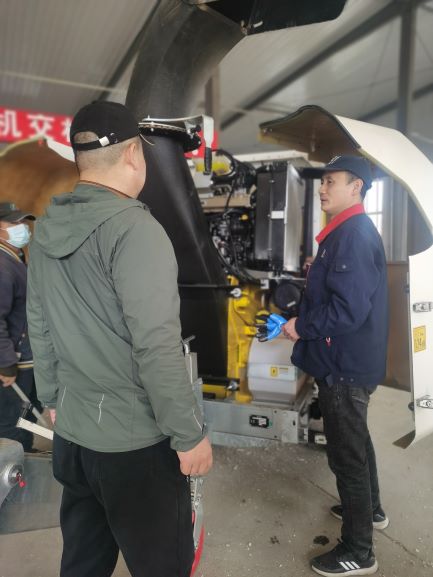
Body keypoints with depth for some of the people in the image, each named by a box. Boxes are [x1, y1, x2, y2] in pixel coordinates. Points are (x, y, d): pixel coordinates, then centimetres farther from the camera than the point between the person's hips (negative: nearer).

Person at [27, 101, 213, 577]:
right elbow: (157, 347, -23)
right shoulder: (134, 228, -19)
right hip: (137, 440, -7)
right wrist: (189, 433, -13)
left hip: (72, 434, 8)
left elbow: (39, 331, 10)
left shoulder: (45, 232, 4)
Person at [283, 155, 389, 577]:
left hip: (344, 364, -11)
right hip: (350, 360, 11)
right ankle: (370, 510, 47)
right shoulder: (349, 232, 12)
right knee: (355, 441, 26)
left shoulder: (353, 235, -22)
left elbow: (349, 308, -29)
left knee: (346, 454, 3)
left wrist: (301, 328, -18)